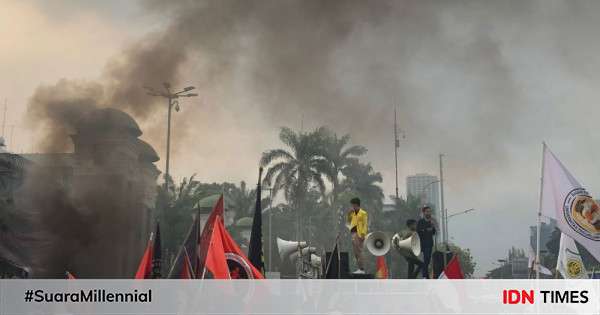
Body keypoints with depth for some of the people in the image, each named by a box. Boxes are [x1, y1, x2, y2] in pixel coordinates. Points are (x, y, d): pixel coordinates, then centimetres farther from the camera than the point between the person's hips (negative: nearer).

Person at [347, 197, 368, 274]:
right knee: (355, 252, 8)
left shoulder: (363, 213, -4)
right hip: (353, 233, 8)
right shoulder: (353, 213, 18)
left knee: (359, 251, -12)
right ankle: (359, 268, 13)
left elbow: (365, 224, -10)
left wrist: (363, 234, -19)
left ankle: (362, 269, -12)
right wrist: (349, 214, 11)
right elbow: (349, 221, 26)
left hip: (359, 234, -8)